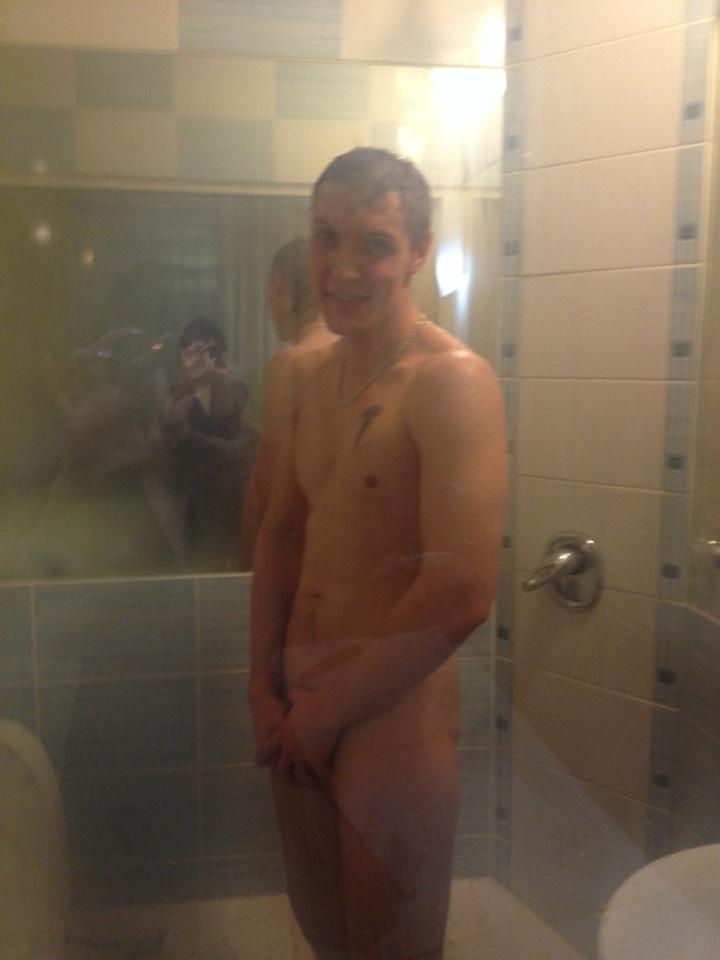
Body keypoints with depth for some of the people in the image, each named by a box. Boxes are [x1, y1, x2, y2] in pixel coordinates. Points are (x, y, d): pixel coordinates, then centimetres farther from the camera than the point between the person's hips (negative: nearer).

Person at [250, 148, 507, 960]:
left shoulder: (451, 381, -18)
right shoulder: (309, 375, 6)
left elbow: (461, 596, -24)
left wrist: (328, 711, -12)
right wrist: (266, 686, 2)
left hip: (393, 717, -7)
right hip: (296, 709, 7)